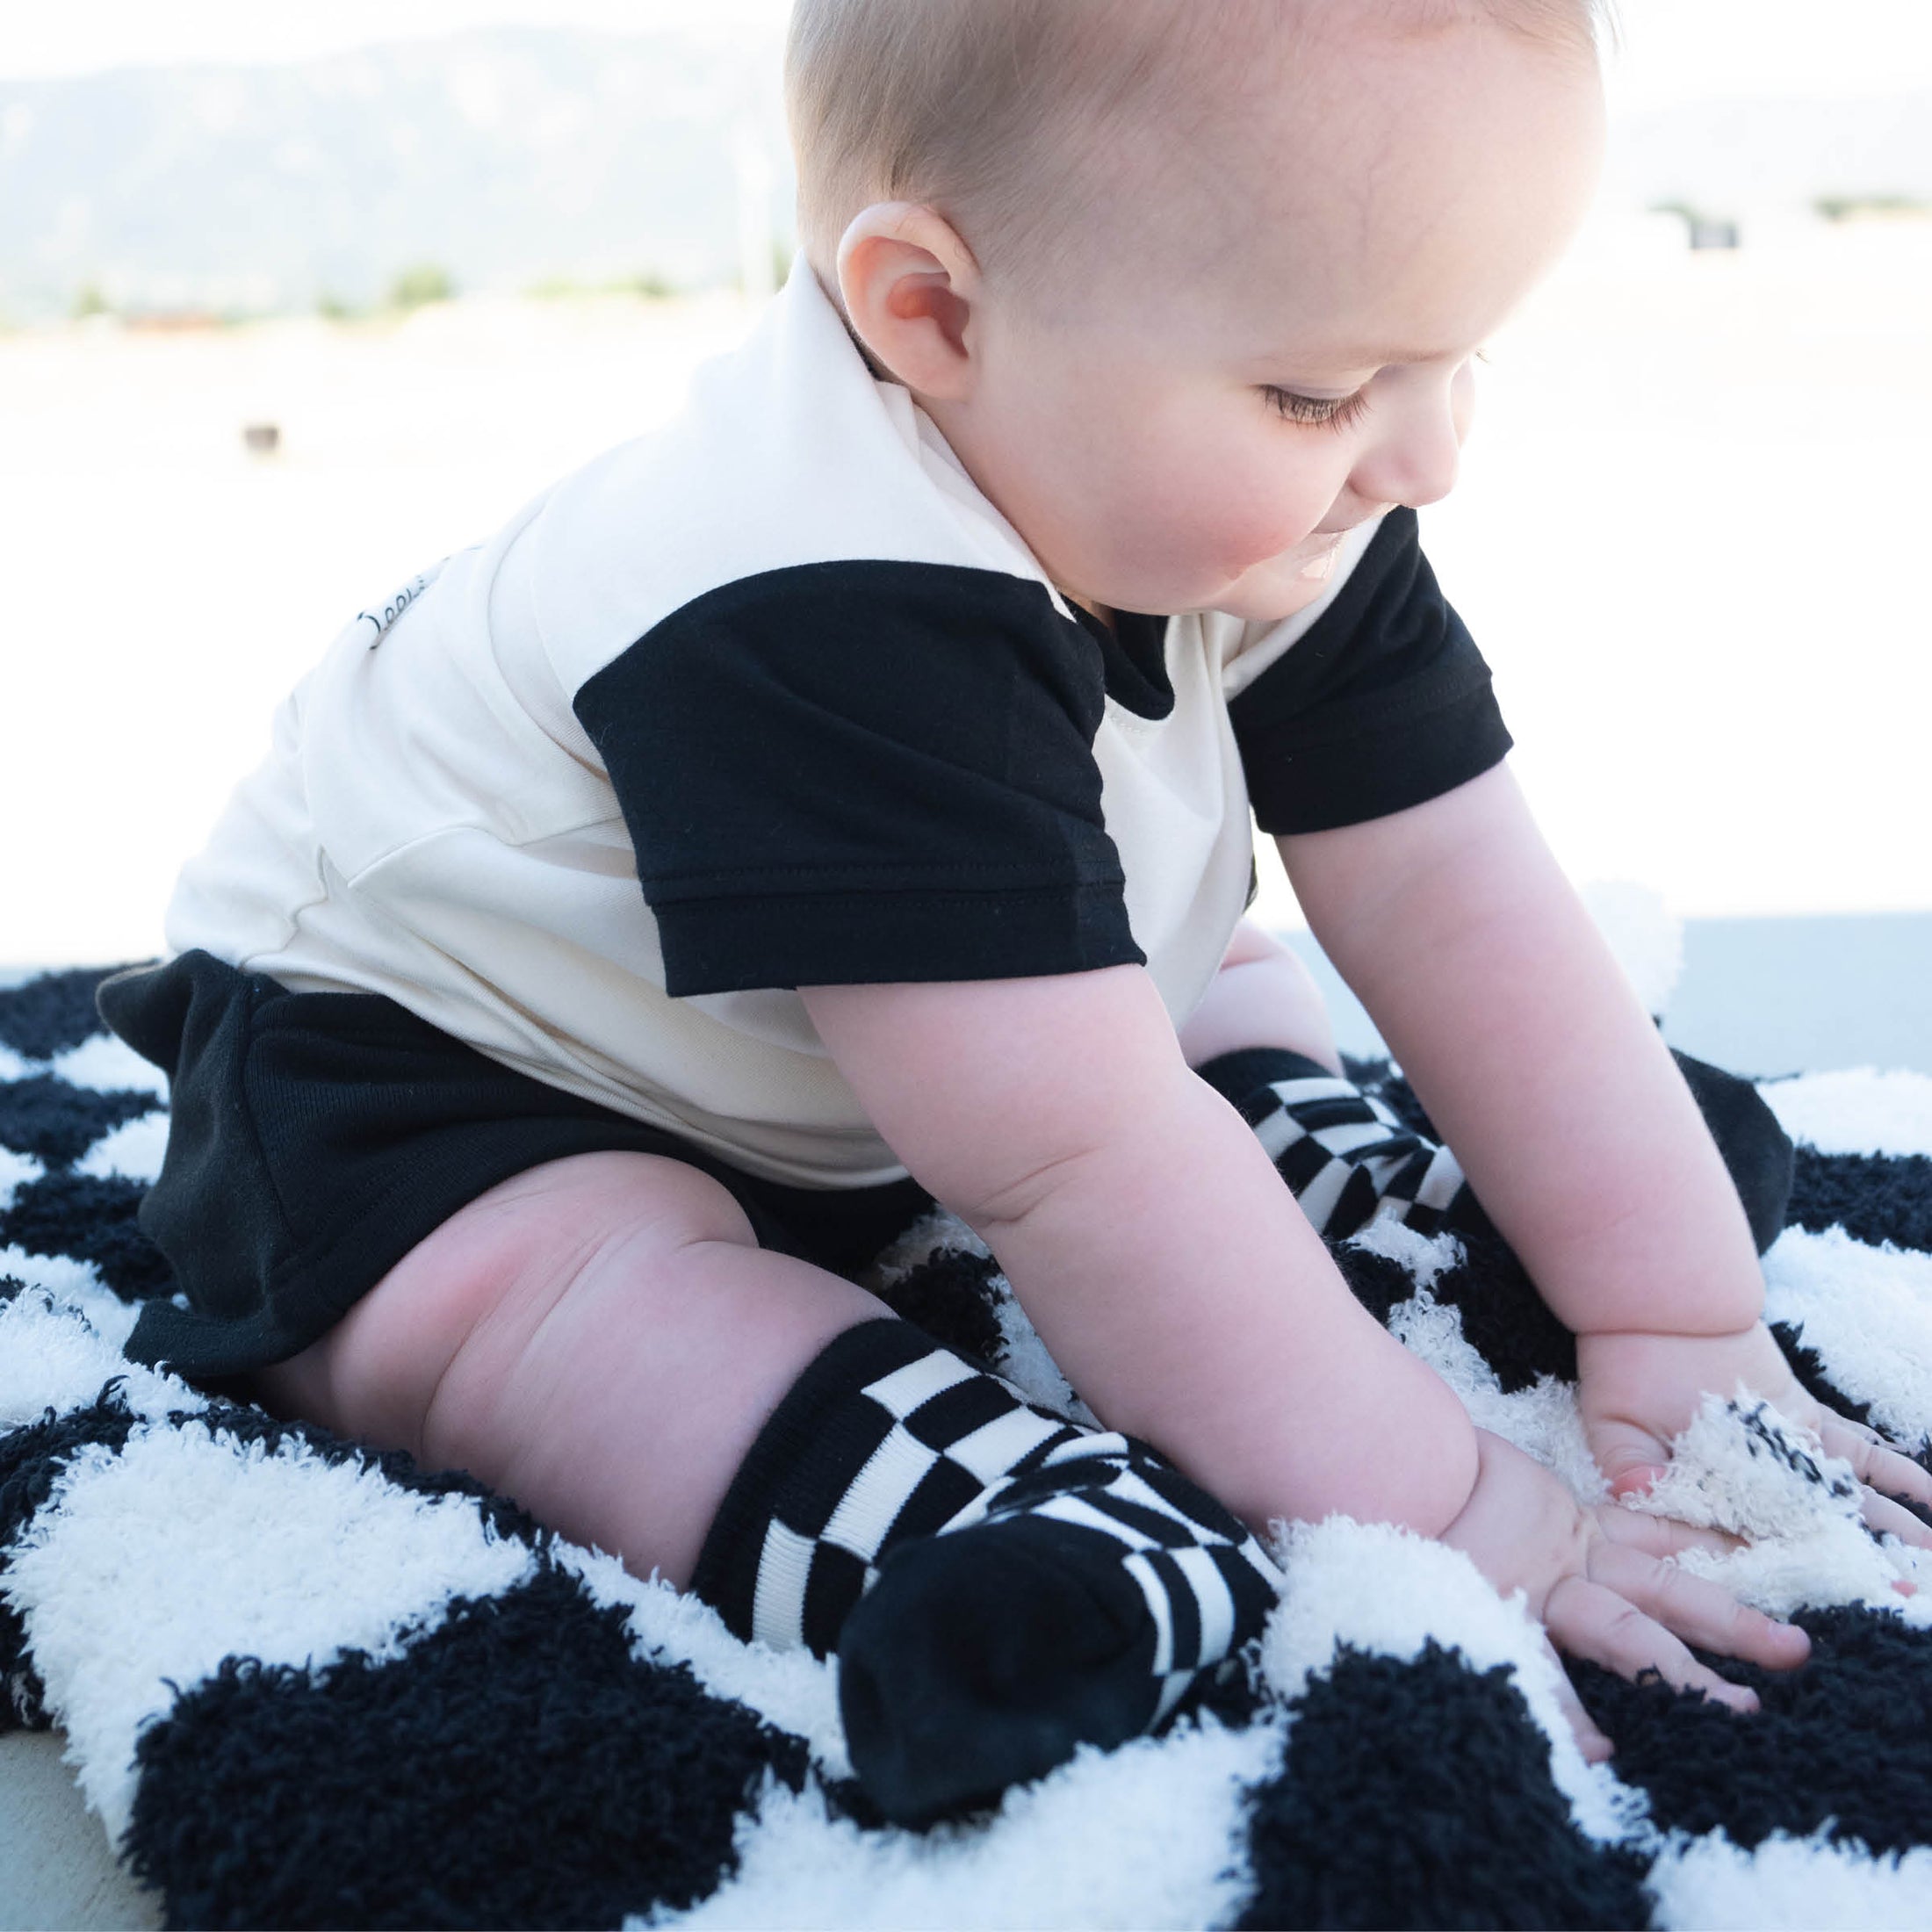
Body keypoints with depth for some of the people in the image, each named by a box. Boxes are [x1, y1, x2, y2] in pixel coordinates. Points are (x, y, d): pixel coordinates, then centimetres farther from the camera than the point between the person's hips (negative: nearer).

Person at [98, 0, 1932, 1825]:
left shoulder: (1279, 532, -15)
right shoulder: (828, 627, -41)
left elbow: (1461, 912, -14)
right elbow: (1074, 1165, -43)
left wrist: (1688, 1339, -18)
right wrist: (1436, 1510, -39)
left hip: (841, 1089, 8)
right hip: (423, 1071, -7)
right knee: (538, 1281, -37)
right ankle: (1128, 1578, -48)